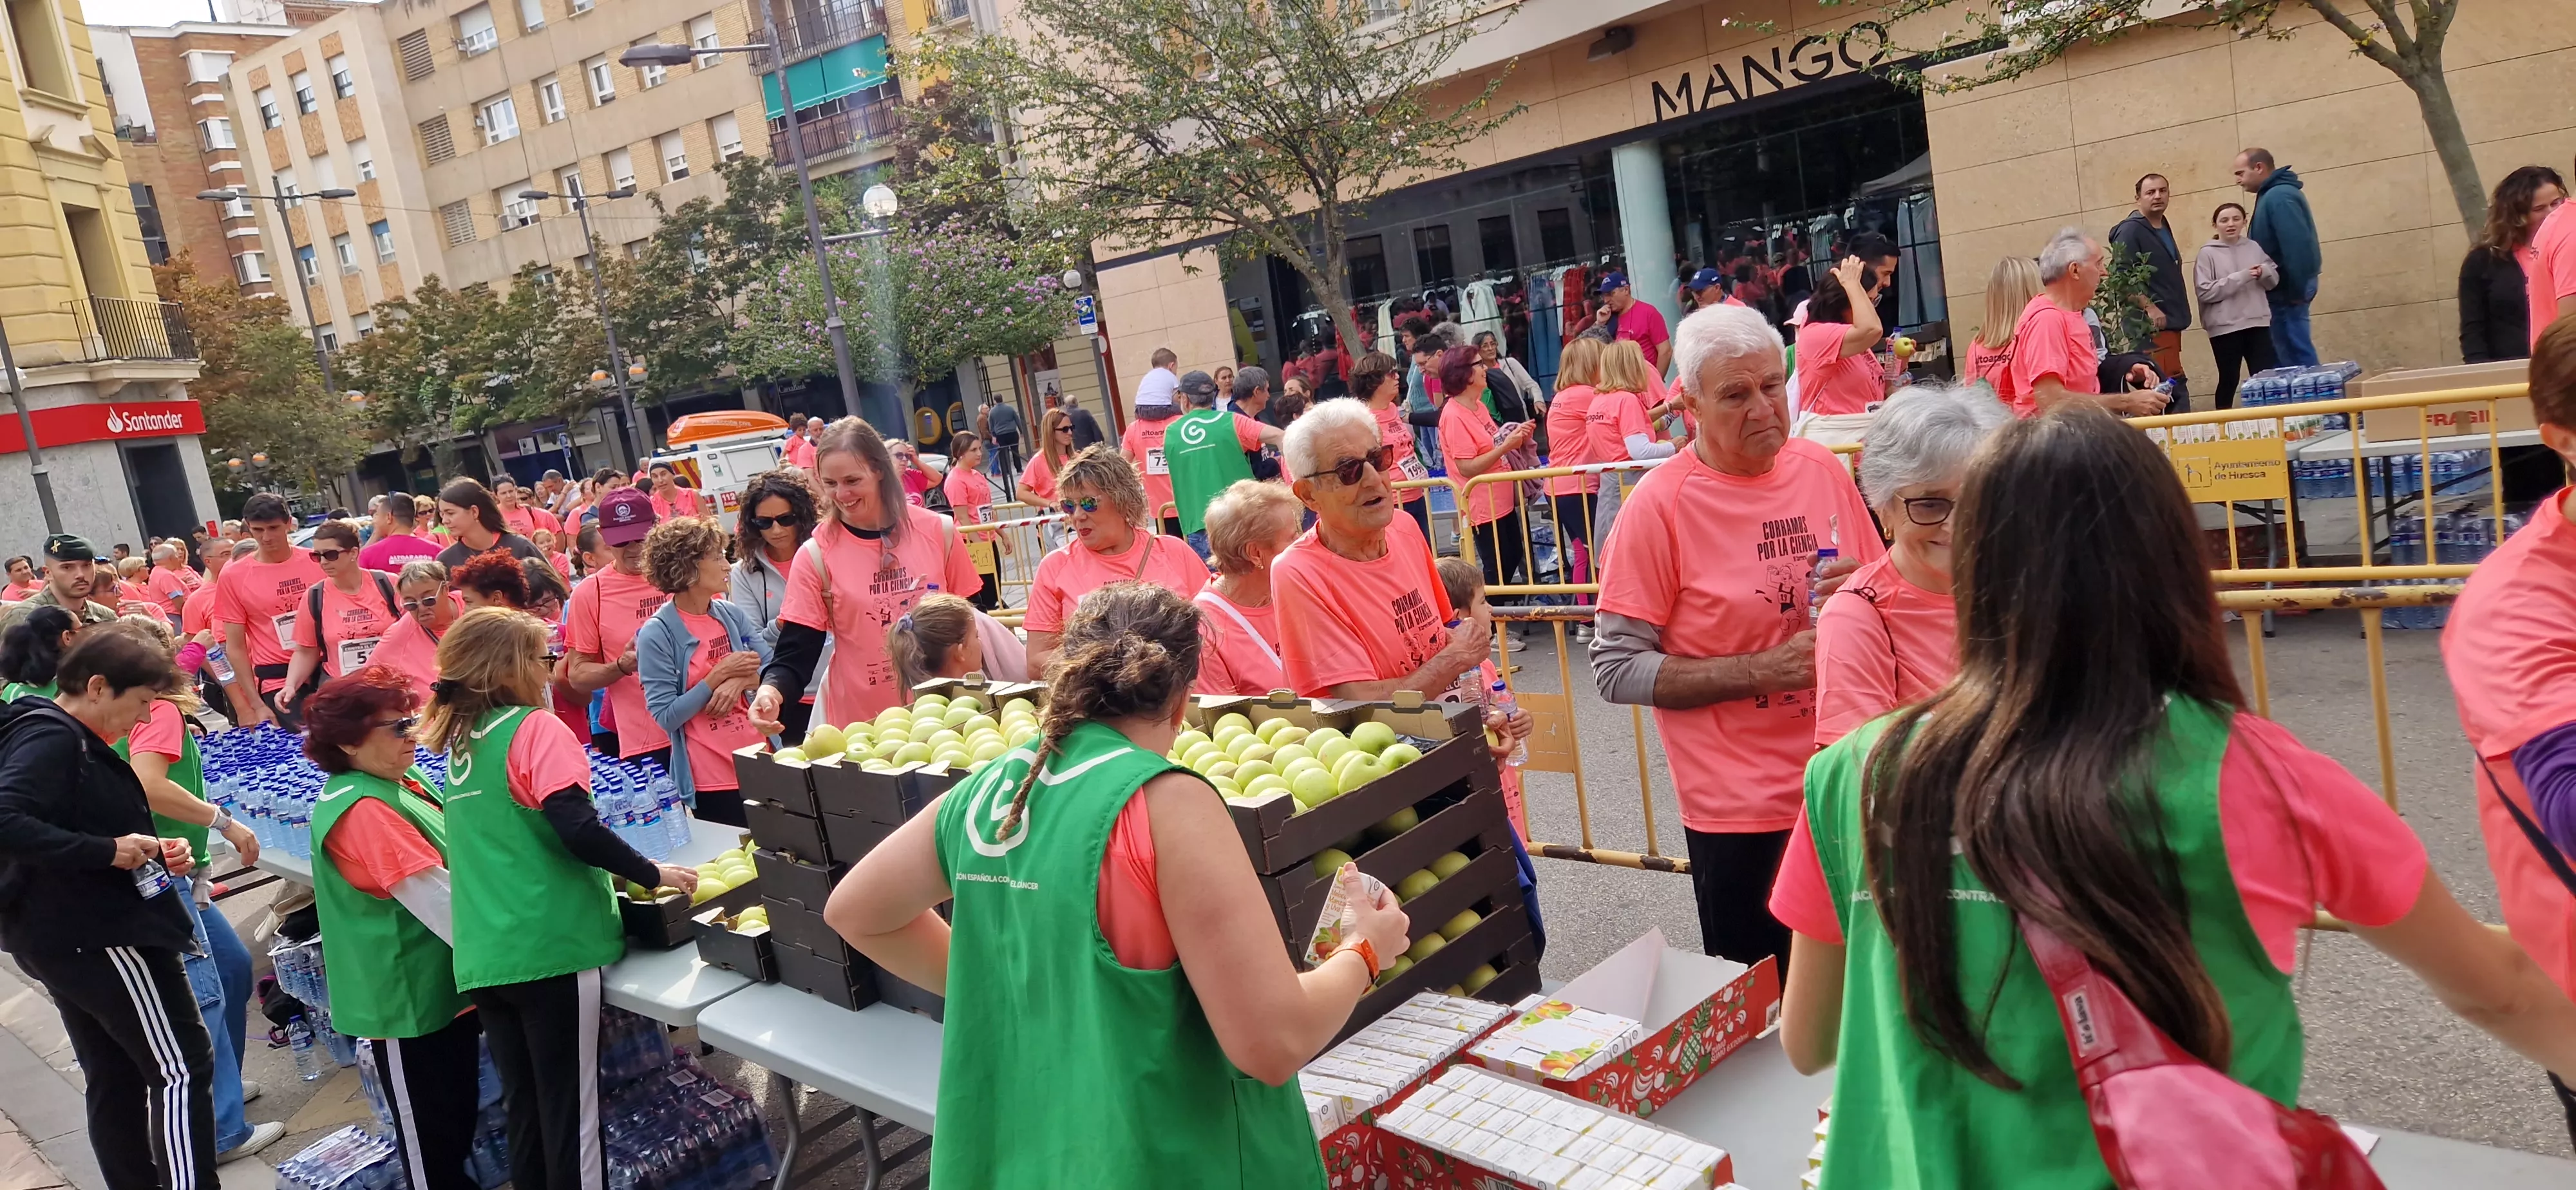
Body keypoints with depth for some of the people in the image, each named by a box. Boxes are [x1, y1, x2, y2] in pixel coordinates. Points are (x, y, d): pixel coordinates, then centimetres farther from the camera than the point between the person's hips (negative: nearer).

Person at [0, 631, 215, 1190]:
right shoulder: (50, 738, -16)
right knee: (182, 1067, -6)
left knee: (114, 1078, 16)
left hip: (70, 935, 10)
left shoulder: (72, 740, 15)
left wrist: (154, 850, 3)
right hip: (95, 936, -10)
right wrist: (108, 850, -26)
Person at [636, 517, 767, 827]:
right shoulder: (657, 634, -10)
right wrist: (718, 676, -16)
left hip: (760, 766, 5)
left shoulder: (732, 614, 5)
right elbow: (665, 717, -13)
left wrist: (742, 680, -15)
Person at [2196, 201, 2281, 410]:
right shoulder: (2207, 253, -3)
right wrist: (2242, 277, -17)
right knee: (2229, 380, 4)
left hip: (2258, 322, 4)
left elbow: (2274, 280, 14)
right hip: (2224, 327, -4)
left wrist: (2263, 273, -8)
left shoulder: (2254, 247, 9)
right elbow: (2205, 292, -13)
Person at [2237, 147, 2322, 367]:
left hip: (2286, 290, -10)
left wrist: (2296, 290, -21)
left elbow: (2297, 245, -24)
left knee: (2295, 354, -6)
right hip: (2286, 287, 10)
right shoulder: (2275, 193, 16)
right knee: (2290, 352, 13)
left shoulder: (2279, 197, -16)